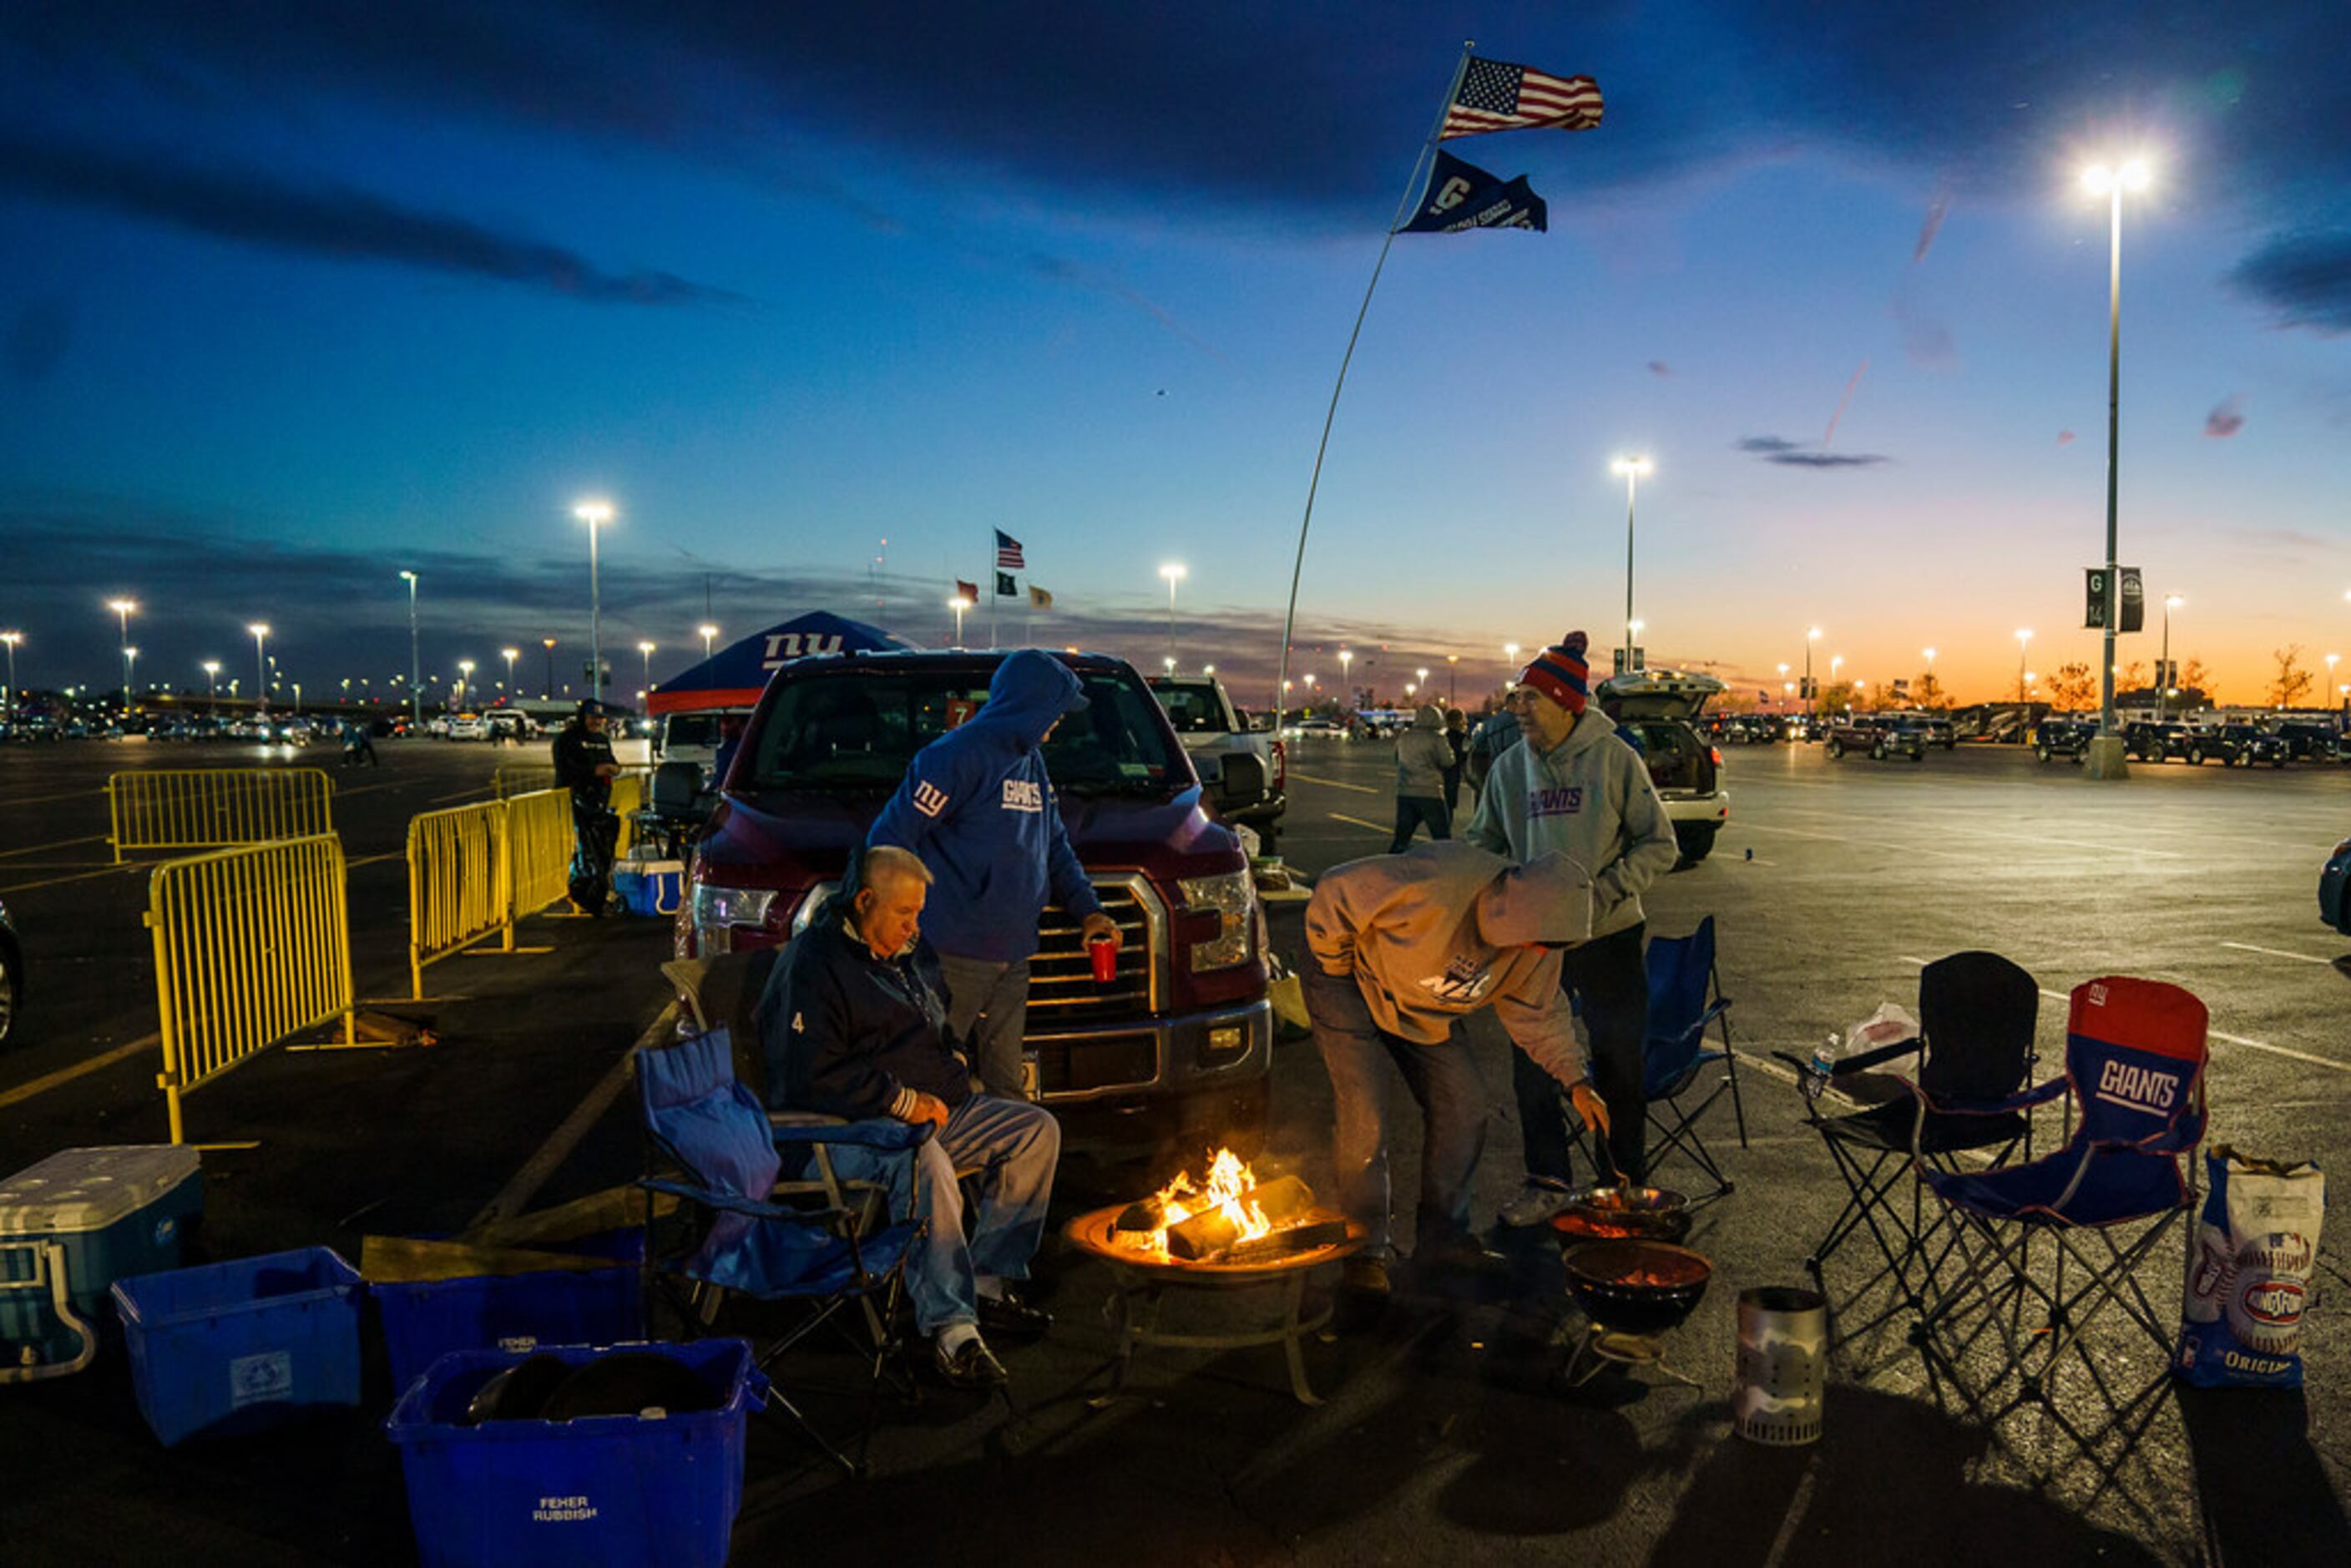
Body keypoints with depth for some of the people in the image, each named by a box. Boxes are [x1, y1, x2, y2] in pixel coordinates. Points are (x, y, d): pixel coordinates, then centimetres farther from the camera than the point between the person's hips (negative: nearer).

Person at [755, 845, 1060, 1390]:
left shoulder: (911, 952, 16)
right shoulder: (812, 967, -14)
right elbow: (808, 1079, -22)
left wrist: (950, 1077, 11)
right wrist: (901, 1101, -21)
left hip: (930, 1109, 9)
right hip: (846, 1129, -9)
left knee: (1037, 1129, -1)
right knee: (924, 1160, -39)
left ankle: (990, 1283, 0)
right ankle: (951, 1327, -33)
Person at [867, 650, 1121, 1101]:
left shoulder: (1033, 764, 16)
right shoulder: (959, 754, -12)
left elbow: (1056, 847, 25)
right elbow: (892, 836, -13)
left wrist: (1087, 909, 14)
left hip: (1013, 957, 8)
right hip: (955, 954, -8)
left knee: (1005, 1082, 13)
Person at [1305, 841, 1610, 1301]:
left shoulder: (1537, 945, -15)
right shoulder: (1436, 885, -40)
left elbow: (1540, 1013, 3)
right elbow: (1335, 895, -30)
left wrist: (1576, 1080, -6)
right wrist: (1341, 971, -15)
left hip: (1424, 1013, 7)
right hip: (1353, 983, -6)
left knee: (1464, 1105, 0)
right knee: (1364, 1120, -15)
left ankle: (1442, 1237, 15)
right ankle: (1366, 1247, 3)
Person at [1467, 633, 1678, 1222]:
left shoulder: (1615, 759, -9)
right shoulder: (1510, 767, 1)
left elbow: (1659, 846, -7)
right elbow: (1485, 843, 11)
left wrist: (1603, 892, -18)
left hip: (1609, 937, -3)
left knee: (1619, 1065, 8)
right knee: (1530, 1065, 6)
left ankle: (1629, 1184, 27)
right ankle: (1548, 1182, 22)